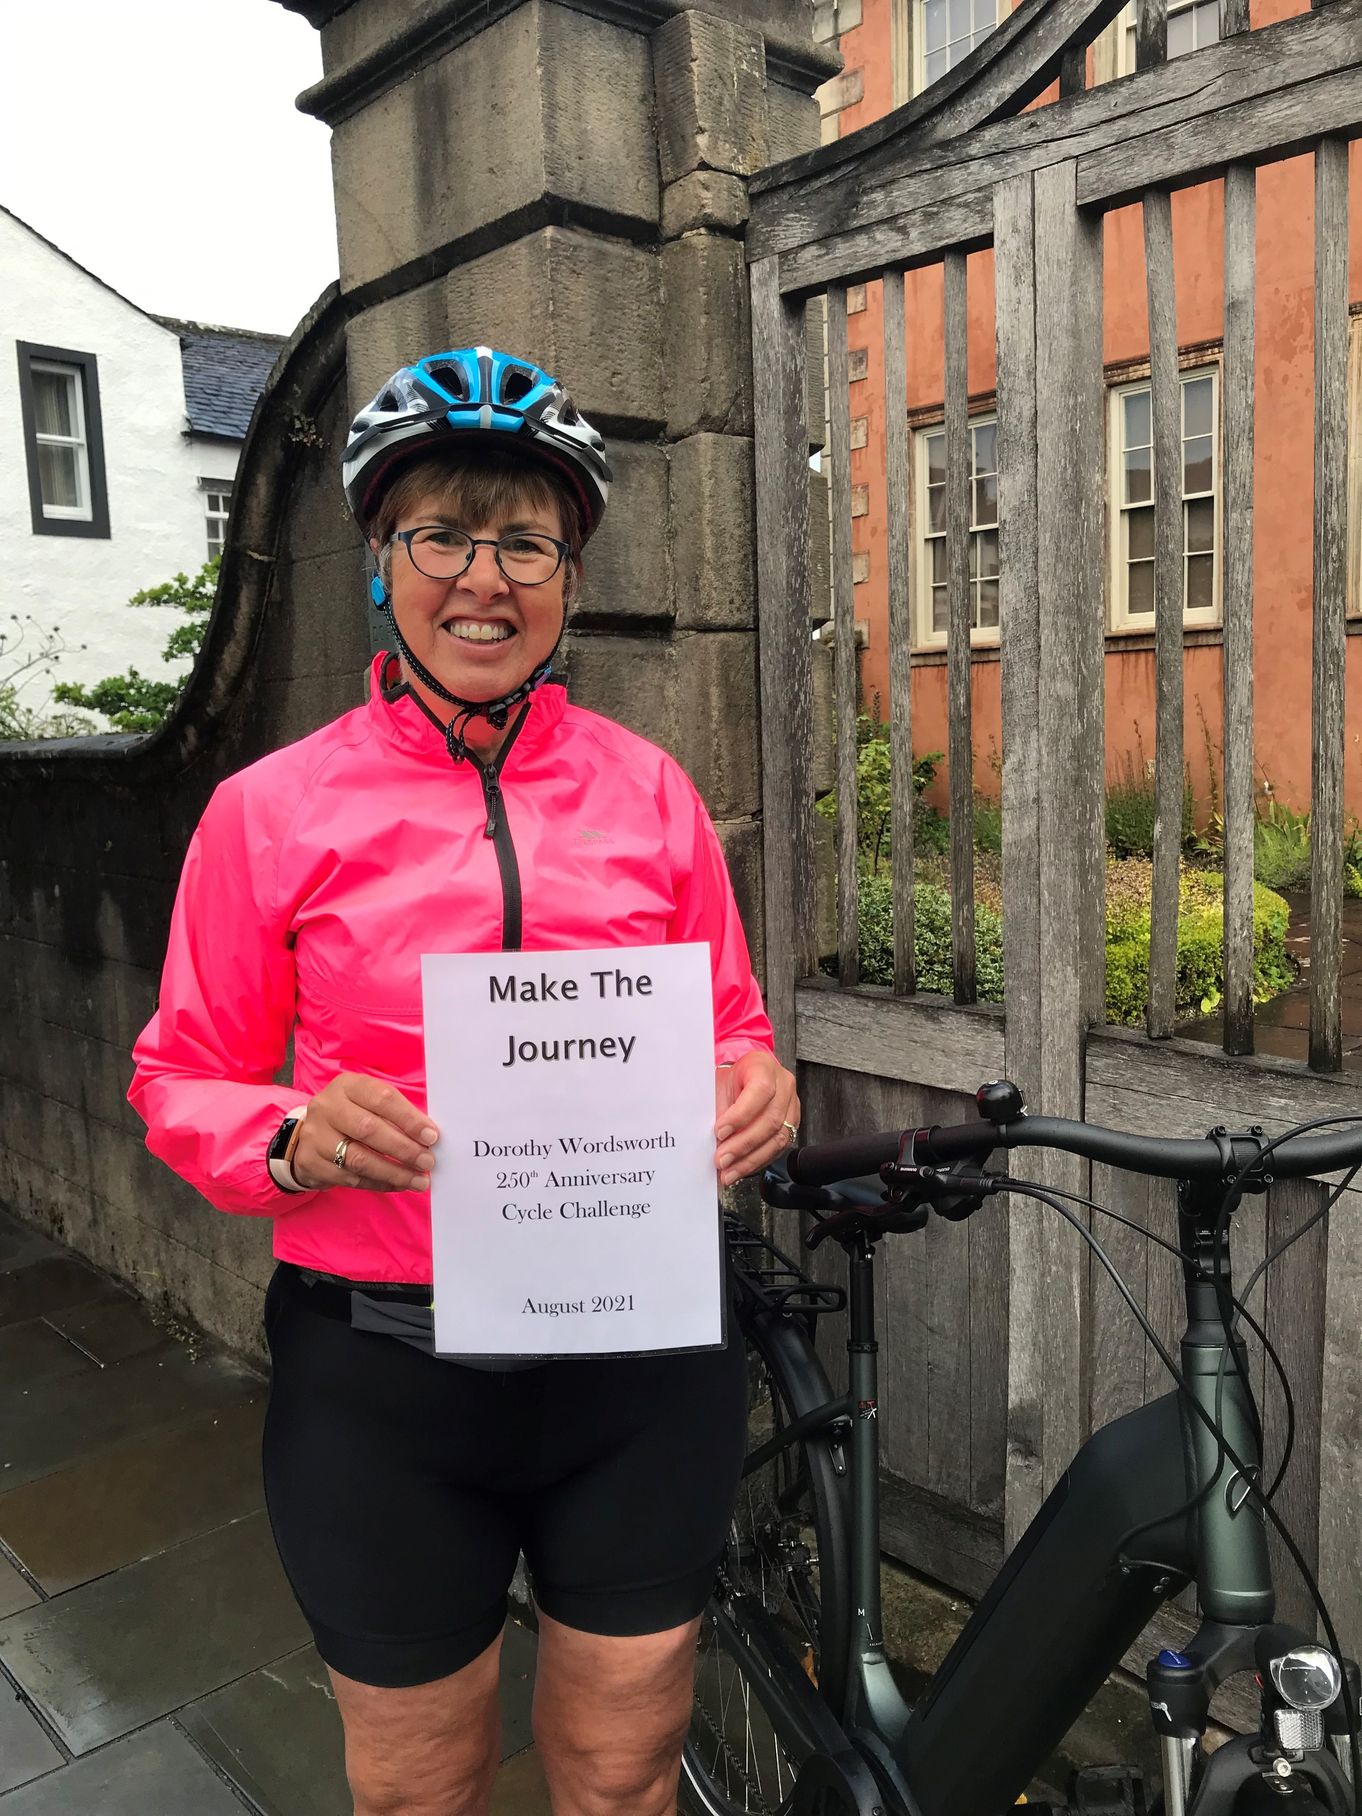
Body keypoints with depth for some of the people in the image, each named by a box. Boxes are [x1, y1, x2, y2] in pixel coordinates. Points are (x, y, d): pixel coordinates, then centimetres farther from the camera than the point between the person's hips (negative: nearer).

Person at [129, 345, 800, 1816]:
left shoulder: (648, 791, 2)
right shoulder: (272, 809, -4)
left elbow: (729, 1027, 11)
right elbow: (184, 1078, 3)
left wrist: (757, 1087, -11)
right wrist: (295, 1138, -18)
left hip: (643, 1368, 2)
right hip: (381, 1377, -1)